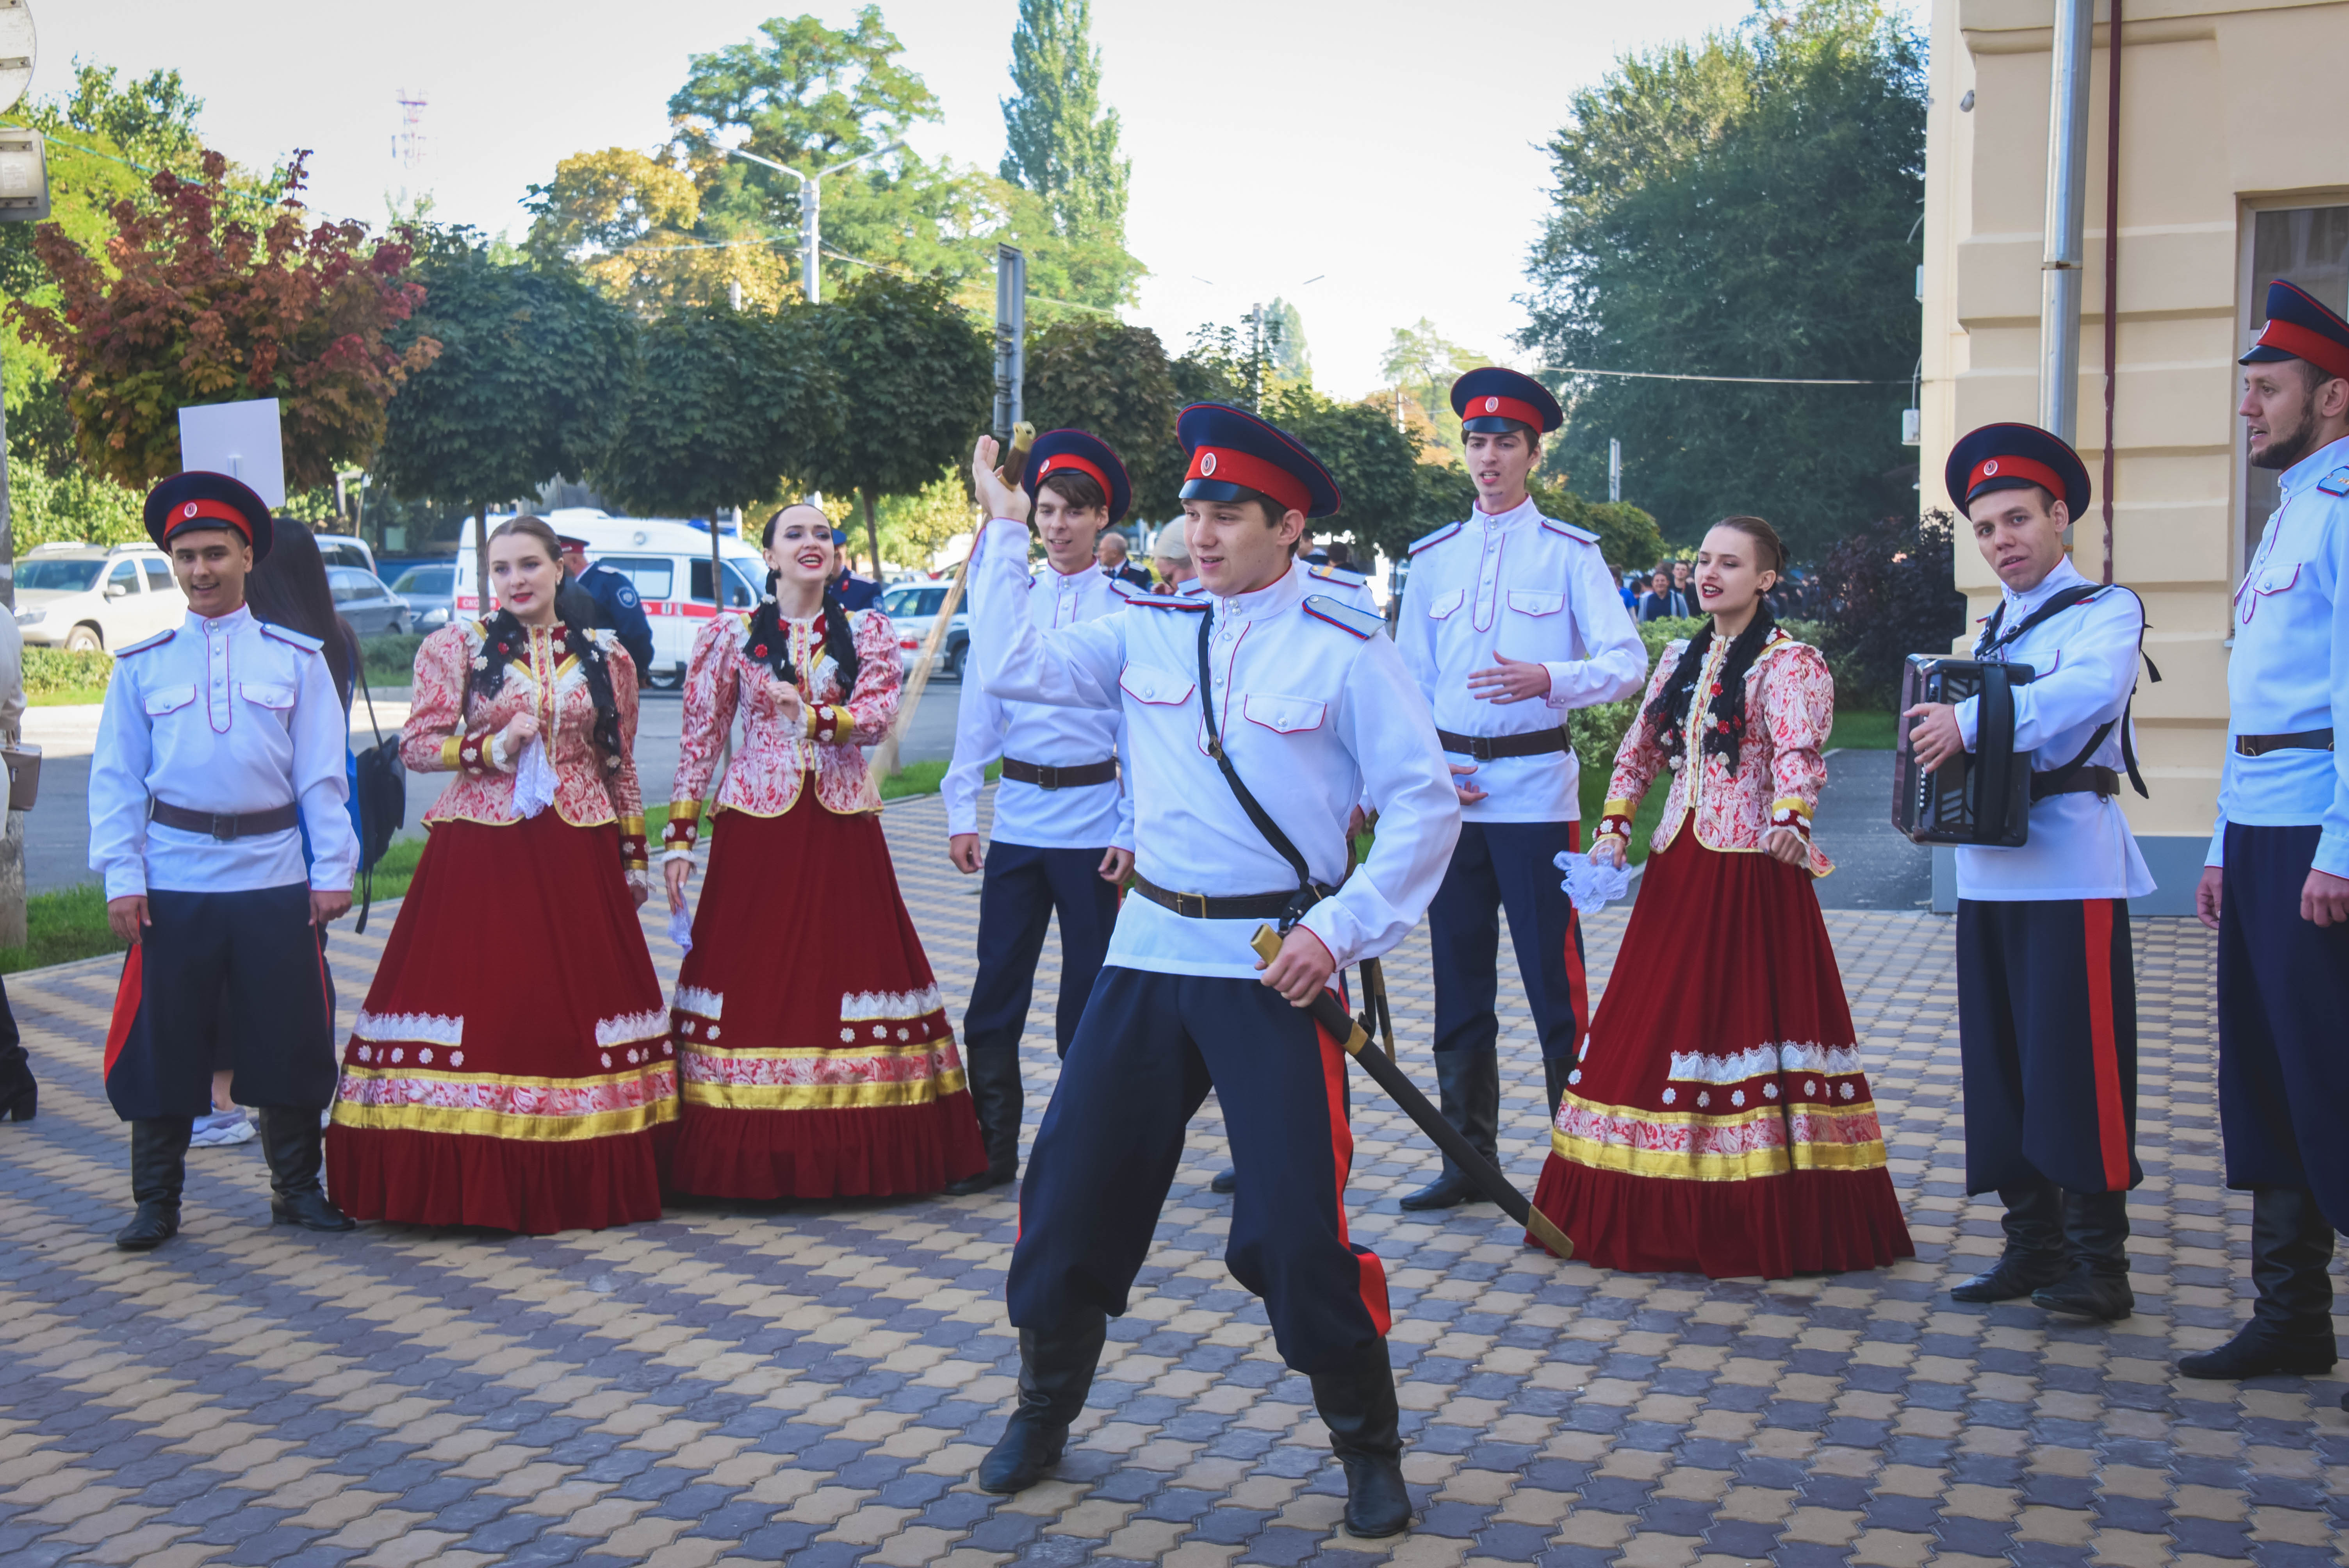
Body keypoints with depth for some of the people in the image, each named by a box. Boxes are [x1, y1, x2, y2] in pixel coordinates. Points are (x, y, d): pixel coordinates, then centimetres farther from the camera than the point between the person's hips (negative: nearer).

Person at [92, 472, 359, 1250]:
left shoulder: (296, 658, 6)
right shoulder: (142, 665, 7)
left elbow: (322, 775, 6)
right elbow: (115, 778, 6)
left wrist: (332, 871, 0)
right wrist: (121, 878, -3)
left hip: (274, 876, 0)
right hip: (173, 882, 0)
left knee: (289, 1039, 5)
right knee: (163, 1045, 3)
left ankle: (296, 1188, 20)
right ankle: (156, 1204, 15)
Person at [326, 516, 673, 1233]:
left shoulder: (606, 656, 10)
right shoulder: (457, 646, 5)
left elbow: (621, 766, 15)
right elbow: (416, 746, 0)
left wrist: (634, 855, 14)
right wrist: (492, 748, -14)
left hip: (578, 853, 2)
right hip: (480, 852, -2)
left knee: (580, 1001, 2)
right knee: (482, 1000, -5)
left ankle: (585, 1181, 10)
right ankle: (476, 1182, 1)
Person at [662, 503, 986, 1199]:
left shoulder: (869, 633, 9)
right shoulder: (730, 637, 6)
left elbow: (880, 712, -7)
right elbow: (700, 741, 6)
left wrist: (815, 716, -24)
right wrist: (678, 838, 2)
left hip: (843, 827, 1)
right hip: (755, 828, -1)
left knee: (846, 969, 0)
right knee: (752, 982, -2)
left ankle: (853, 1157, 8)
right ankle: (749, 1160, 5)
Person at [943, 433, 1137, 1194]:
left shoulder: (1124, 611, 0)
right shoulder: (1009, 602, 7)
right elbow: (979, 709, 10)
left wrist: (1132, 831, -6)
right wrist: (961, 811, 5)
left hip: (1092, 824, -2)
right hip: (1016, 819, 3)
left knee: (1088, 996, 4)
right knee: (996, 991, 3)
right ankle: (993, 1146, 13)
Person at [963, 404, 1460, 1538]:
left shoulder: (1344, 652, -5)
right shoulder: (1148, 633, 9)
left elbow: (1425, 806, -6)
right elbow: (1011, 667, 6)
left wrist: (1343, 930, -14)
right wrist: (1005, 531, 3)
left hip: (1276, 967, -4)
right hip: (1150, 955, 5)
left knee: (1294, 1225, -5)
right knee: (1073, 1190, 8)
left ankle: (1369, 1452, 16)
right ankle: (1043, 1416, 29)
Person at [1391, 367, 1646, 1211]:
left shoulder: (1569, 553, 2)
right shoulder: (1434, 557, 12)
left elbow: (1628, 661, -5)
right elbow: (1408, 679, 15)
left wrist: (1548, 680, -23)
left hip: (1536, 788, -4)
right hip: (1450, 792, 4)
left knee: (1554, 980, -5)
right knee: (1459, 985, 8)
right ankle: (1468, 1157, 16)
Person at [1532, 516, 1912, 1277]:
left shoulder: (1790, 663, -6)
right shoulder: (1680, 659, 16)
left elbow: (1799, 752, -22)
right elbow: (1640, 750, 22)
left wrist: (1790, 820, -40)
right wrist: (1615, 825, 9)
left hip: (1753, 868, -7)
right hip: (1677, 864, 7)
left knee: (1748, 1013, -6)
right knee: (1653, 1022, 6)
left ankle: (1767, 1224, 2)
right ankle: (1661, 1214, 17)